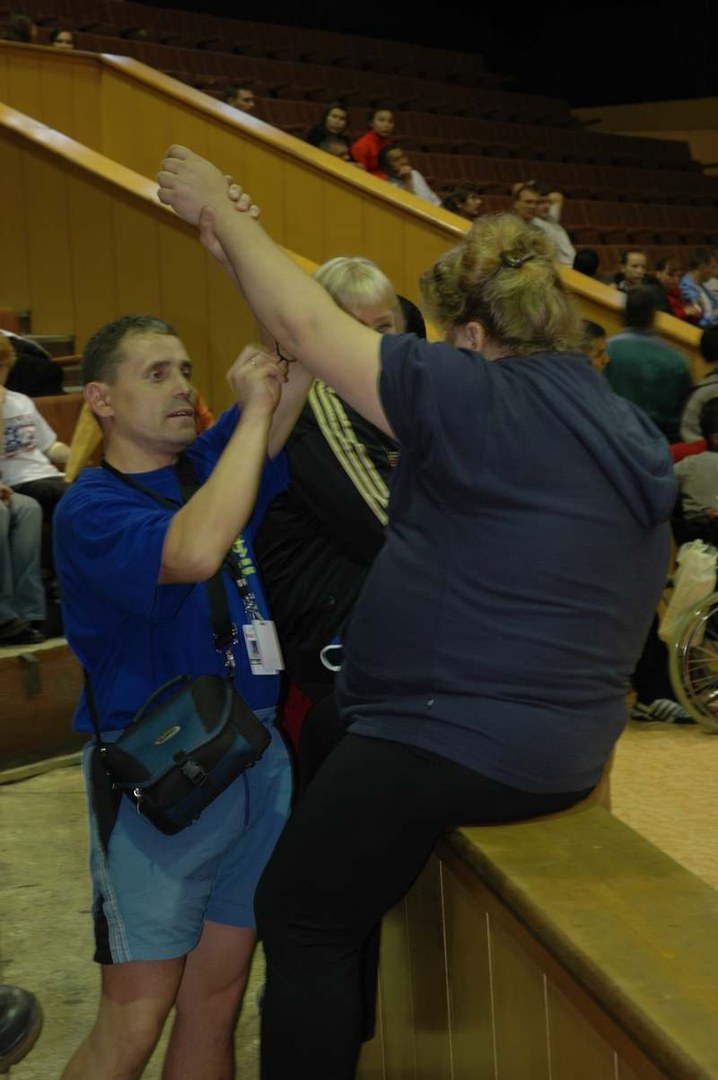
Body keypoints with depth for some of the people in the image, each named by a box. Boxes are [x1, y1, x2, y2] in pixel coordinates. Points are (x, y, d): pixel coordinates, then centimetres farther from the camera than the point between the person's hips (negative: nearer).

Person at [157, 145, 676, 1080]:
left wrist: (218, 209, -2)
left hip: (455, 744, -9)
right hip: (567, 750, 10)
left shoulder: (479, 397, -17)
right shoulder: (632, 432, 8)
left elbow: (306, 326, -15)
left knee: (299, 914, 7)